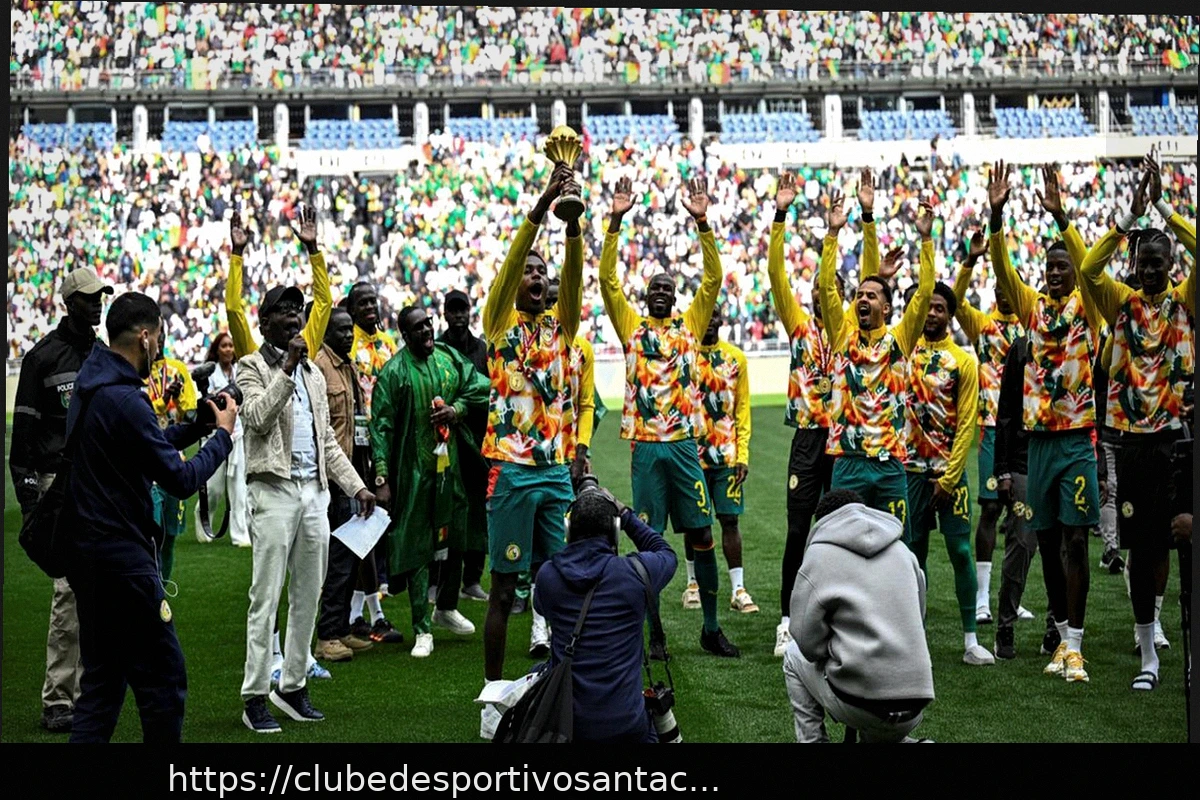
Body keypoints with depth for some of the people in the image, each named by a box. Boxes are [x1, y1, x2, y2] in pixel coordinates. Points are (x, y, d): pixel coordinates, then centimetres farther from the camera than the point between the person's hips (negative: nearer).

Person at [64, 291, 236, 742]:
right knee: (162, 676, 0)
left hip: (88, 551, 10)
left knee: (102, 679, 14)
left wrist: (200, 423, 11)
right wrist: (223, 435, -3)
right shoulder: (125, 400, -20)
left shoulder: (90, 385, 10)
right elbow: (181, 479, -18)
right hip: (123, 557, -10)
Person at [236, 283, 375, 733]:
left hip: (315, 492, 7)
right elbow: (258, 418, -17)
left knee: (308, 594, 9)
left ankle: (293, 686, 19)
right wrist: (286, 367, -18)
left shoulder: (313, 373, 20)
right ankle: (255, 697, -3)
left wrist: (356, 485, 13)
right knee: (266, 597, -6)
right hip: (274, 491, -6)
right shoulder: (253, 367, 1)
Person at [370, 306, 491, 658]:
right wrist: (382, 479, -15)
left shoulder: (449, 357, 6)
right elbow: (381, 427, -10)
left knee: (456, 537, 16)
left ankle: (446, 608, 38)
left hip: (451, 465, 5)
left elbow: (480, 387, 13)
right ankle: (422, 631, 6)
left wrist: (457, 408, -6)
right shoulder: (394, 372, -9)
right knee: (417, 547, -1)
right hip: (414, 471, -5)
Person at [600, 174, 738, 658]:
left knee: (701, 535, 2)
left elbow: (713, 278, 0)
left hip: (685, 443, 1)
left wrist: (702, 223, -10)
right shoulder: (632, 327, 7)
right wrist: (616, 222, -10)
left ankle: (711, 628, 11)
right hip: (646, 446, -1)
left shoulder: (690, 324, 9)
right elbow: (607, 279, -2)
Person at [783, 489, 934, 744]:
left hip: (859, 704, -5)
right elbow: (917, 621, 17)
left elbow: (808, 643, -4)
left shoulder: (819, 555, -2)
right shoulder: (903, 551, 13)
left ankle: (812, 740, 17)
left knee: (794, 655, 24)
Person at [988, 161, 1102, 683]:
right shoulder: (1033, 307, 10)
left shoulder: (1085, 305, 0)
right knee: (1047, 542, 8)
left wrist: (1060, 216, -30)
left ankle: (1075, 645, -6)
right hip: (1038, 438, 4)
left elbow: (1087, 265, -18)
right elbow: (1002, 269, -3)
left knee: (1075, 540, -6)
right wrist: (996, 214, -16)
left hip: (1078, 438, -4)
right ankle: (1063, 636, 18)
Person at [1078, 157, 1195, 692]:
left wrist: (1163, 208, -12)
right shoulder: (1123, 305, 7)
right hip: (1133, 440, 1)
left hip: (1179, 436, -1)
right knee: (1142, 546, 6)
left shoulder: (1185, 302, 5)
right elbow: (1088, 270, -9)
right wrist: (1130, 218, -14)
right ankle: (1148, 655, 13)